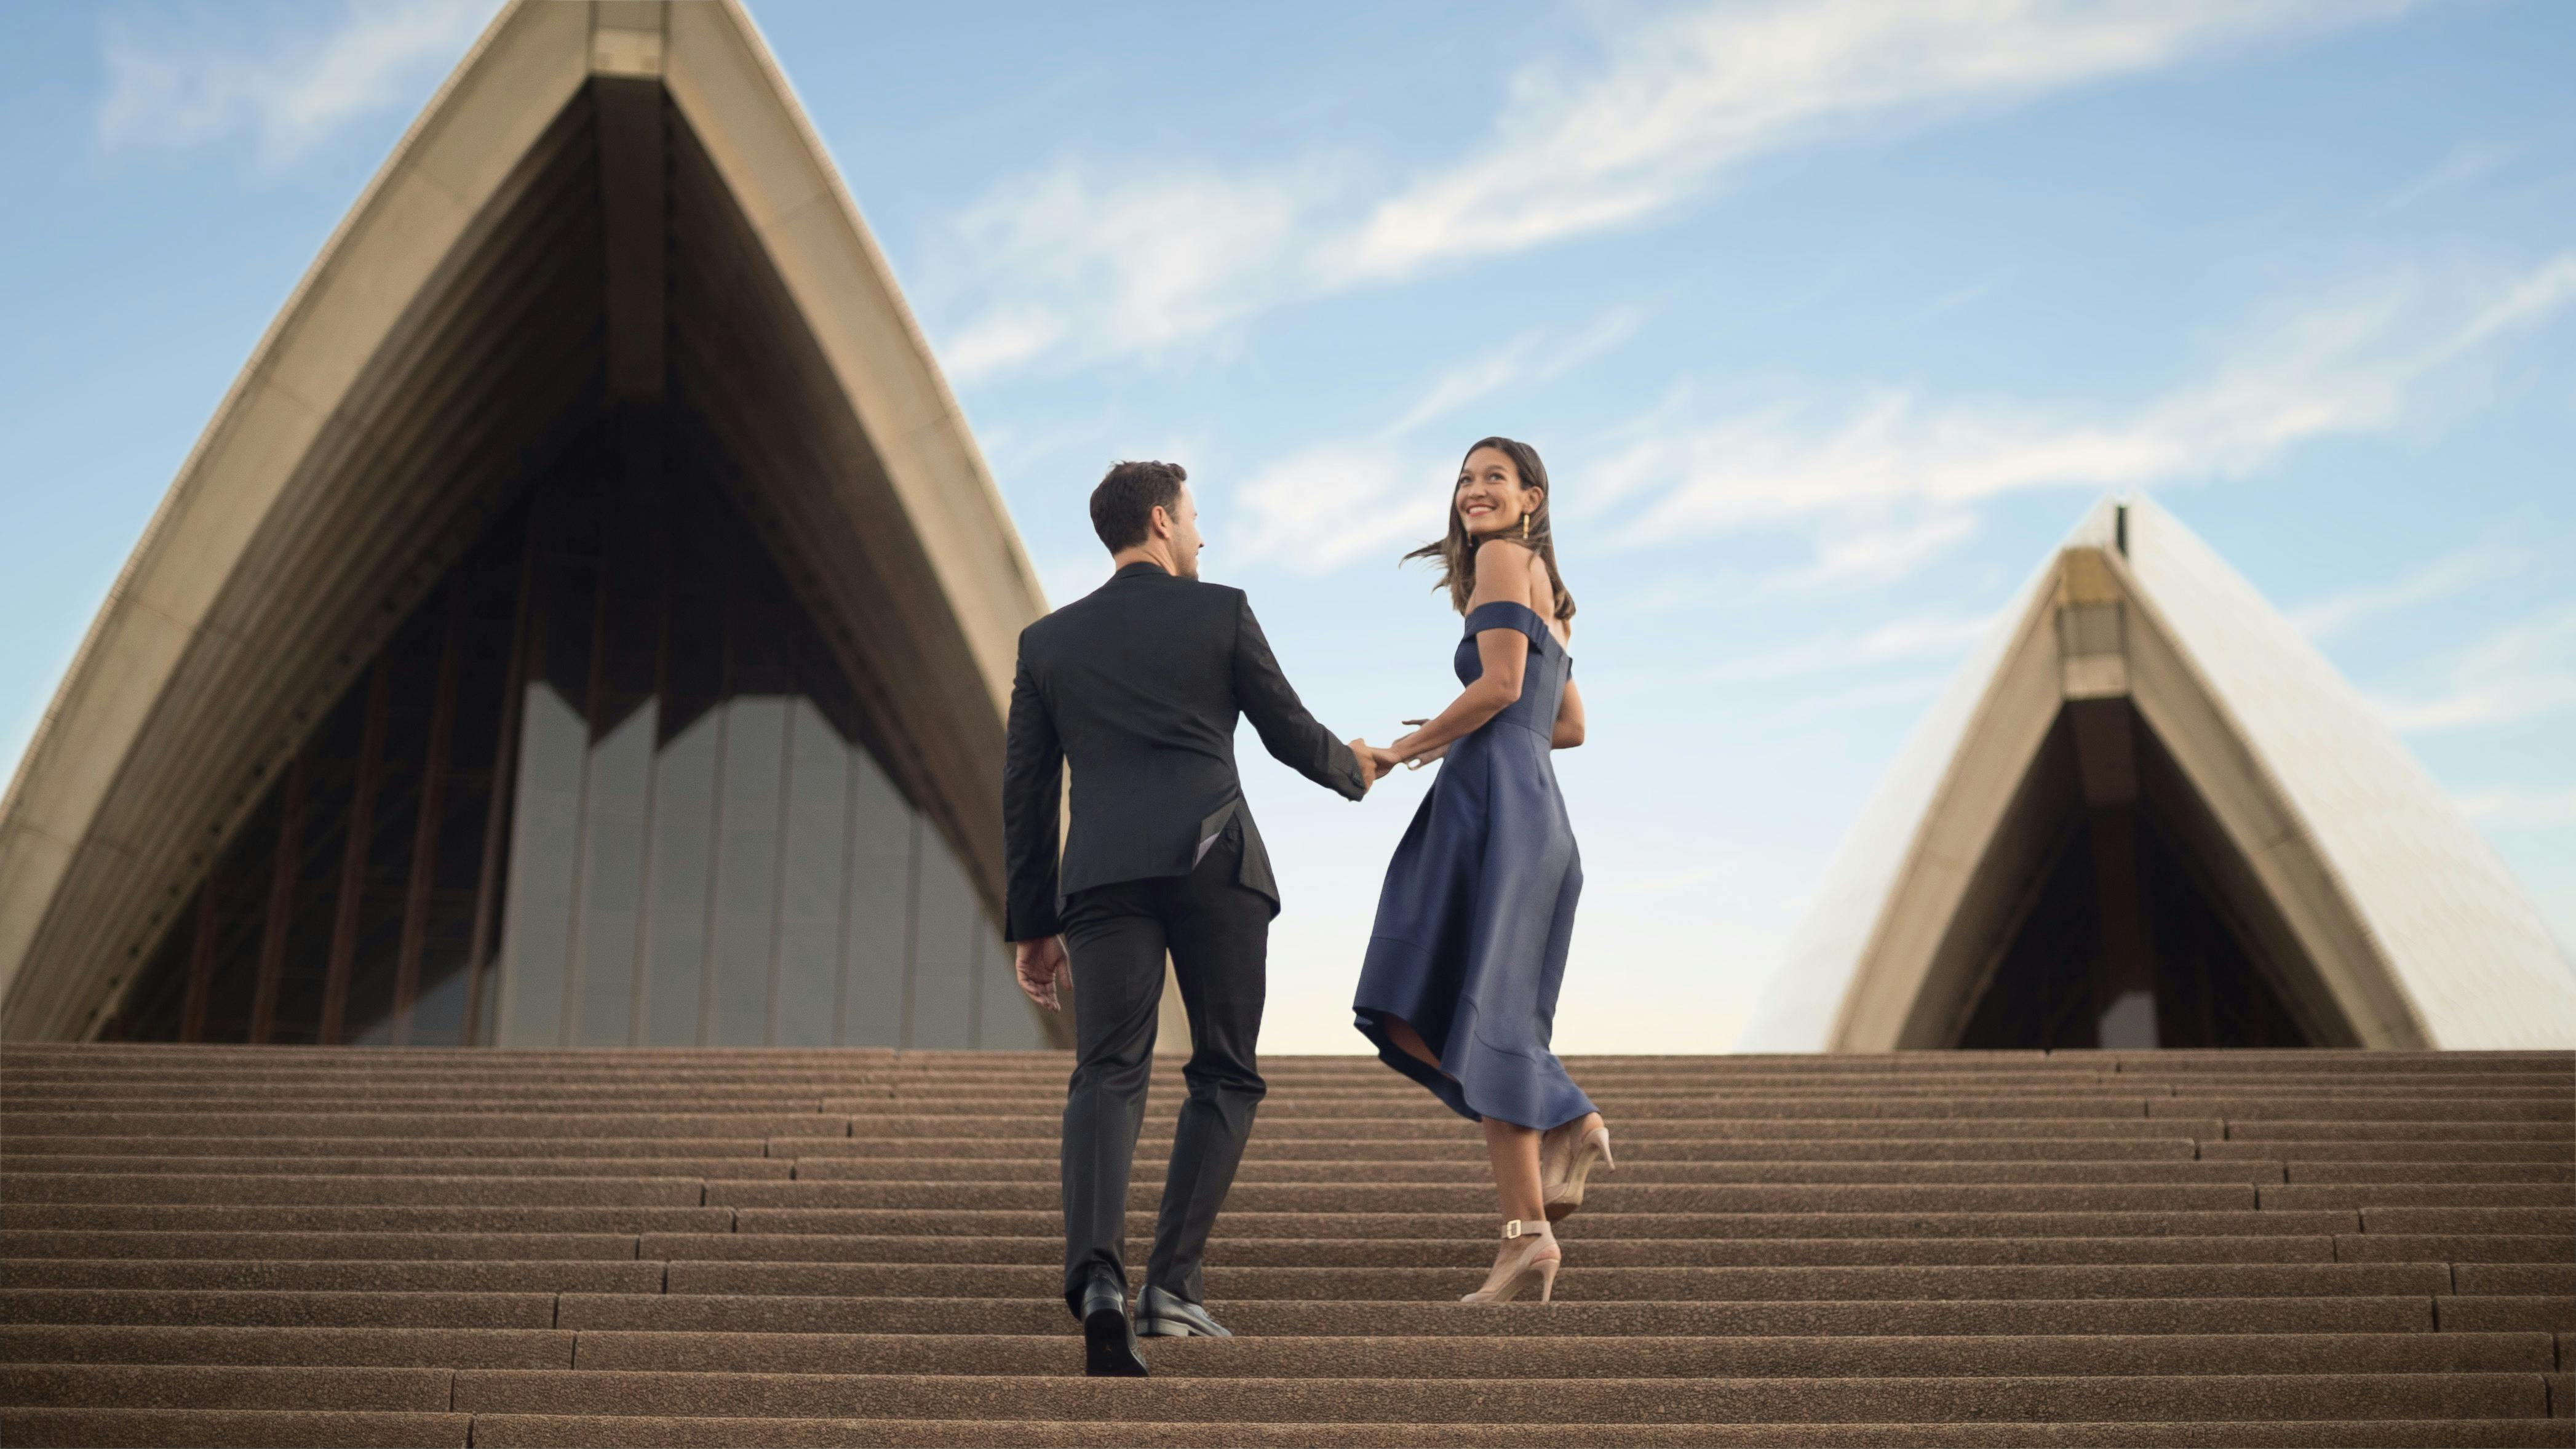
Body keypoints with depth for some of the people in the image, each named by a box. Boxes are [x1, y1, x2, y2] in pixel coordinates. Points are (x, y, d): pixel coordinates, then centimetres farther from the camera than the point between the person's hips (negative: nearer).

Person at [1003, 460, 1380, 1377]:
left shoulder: (1047, 641, 19)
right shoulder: (1221, 612, 11)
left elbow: (1024, 796, 17)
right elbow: (1291, 735, 16)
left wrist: (1032, 926, 21)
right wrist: (1354, 771, 38)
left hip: (1104, 873, 2)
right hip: (1215, 863, -2)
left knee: (1107, 1076, -3)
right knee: (1224, 1076, 9)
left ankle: (1097, 1273, -26)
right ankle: (1171, 1283, -1)